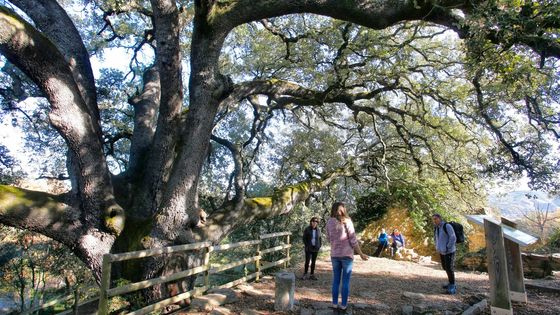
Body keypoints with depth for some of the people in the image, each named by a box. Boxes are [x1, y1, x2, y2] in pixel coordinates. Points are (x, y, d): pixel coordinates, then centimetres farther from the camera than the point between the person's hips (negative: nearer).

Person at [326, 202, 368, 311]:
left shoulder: (329, 222, -1)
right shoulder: (347, 221, -11)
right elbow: (353, 241, -10)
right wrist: (361, 254, -2)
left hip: (334, 255, 3)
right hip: (347, 255, -3)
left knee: (336, 280, 13)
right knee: (345, 281, 7)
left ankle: (335, 303, 17)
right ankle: (343, 304, 13)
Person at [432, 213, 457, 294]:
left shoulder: (447, 226, -16)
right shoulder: (436, 228, 8)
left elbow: (453, 238, -20)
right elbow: (435, 238, 25)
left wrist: (447, 248, -18)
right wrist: (437, 247, 15)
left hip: (449, 251, -9)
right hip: (442, 252, 9)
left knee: (449, 268, -9)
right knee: (445, 267, 18)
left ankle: (452, 287, 1)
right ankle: (450, 283, 34)